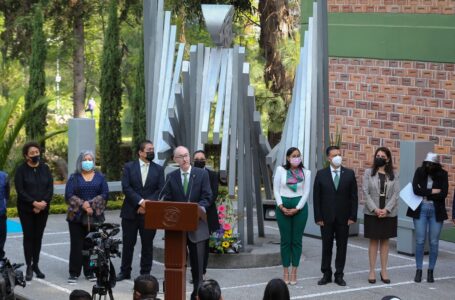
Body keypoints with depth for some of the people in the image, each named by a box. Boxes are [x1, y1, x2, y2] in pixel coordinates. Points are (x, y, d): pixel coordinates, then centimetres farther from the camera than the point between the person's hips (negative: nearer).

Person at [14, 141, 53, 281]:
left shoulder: (45, 168, 6)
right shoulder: (21, 170, -4)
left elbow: (50, 188, 1)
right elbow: (20, 190, -11)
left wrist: (43, 203, -14)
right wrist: (34, 203, -20)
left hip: (42, 209, 3)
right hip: (26, 209, -3)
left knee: (38, 237, 6)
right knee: (28, 237, -2)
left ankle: (36, 265, 13)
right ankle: (29, 267, 2)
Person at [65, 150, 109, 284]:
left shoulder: (99, 177, 10)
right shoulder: (74, 177, 7)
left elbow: (105, 194, 0)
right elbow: (69, 195, -3)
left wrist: (91, 204, -11)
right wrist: (82, 205, -15)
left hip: (95, 216, 1)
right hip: (77, 216, -1)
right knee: (76, 245, -2)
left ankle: (89, 272, 10)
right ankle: (74, 273, 3)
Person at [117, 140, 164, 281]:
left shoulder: (158, 169, 7)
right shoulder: (129, 167, 3)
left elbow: (161, 190, 0)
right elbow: (126, 187, -7)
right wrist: (140, 201, -16)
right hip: (130, 212, -1)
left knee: (147, 244, 3)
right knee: (128, 243, 5)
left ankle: (145, 273, 11)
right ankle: (125, 271, 16)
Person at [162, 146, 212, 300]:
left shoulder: (202, 174, 1)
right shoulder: (171, 177, 6)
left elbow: (207, 197, -4)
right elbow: (167, 200, 5)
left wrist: (199, 208, -21)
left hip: (196, 224, -1)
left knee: (197, 263, 6)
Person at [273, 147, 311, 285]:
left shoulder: (306, 173, 3)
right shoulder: (280, 170, 3)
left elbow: (306, 192, 0)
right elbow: (276, 189, 2)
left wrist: (297, 209, -9)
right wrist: (281, 206, -9)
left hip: (299, 207, 0)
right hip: (283, 207, 0)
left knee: (297, 240, 3)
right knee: (285, 240, 3)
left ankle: (294, 272, 9)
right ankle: (285, 271, 9)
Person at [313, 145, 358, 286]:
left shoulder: (349, 174, 1)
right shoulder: (321, 174, 0)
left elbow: (353, 197, 1)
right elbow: (316, 197, -1)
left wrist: (352, 216, -5)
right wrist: (318, 217, -6)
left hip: (343, 218, 0)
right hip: (326, 217, 0)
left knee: (342, 246, 5)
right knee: (326, 246, 6)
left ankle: (339, 275, 12)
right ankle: (326, 274, 15)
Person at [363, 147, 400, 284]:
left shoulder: (393, 175, 4)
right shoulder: (369, 173, 2)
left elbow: (396, 194, -1)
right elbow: (365, 192, -4)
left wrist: (386, 209, -13)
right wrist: (375, 209, -13)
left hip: (388, 213, 1)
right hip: (372, 213, -1)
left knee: (385, 241, 7)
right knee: (373, 241, 3)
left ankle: (384, 270, 12)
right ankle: (372, 271, 7)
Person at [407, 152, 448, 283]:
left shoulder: (442, 175, -2)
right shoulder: (419, 172, -1)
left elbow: (444, 194, -13)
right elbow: (416, 190, -13)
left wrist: (424, 193, -13)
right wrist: (432, 192, -14)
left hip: (436, 211, 0)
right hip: (420, 210, 0)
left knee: (434, 242, 4)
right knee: (420, 241, 1)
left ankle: (430, 271, 13)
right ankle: (418, 270, 9)